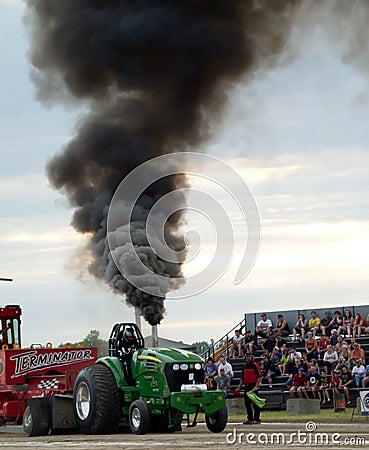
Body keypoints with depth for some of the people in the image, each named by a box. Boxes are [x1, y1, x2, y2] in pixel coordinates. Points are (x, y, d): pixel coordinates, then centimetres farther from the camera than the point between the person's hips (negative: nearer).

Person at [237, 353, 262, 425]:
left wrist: (256, 386, -19)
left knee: (255, 403, -6)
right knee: (247, 403, 9)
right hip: (246, 386, 8)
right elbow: (242, 378, 24)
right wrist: (239, 387, 19)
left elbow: (259, 377, -11)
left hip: (253, 386, -8)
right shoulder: (245, 366, 17)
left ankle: (257, 419, -2)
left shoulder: (255, 365, -5)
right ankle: (250, 419, 17)